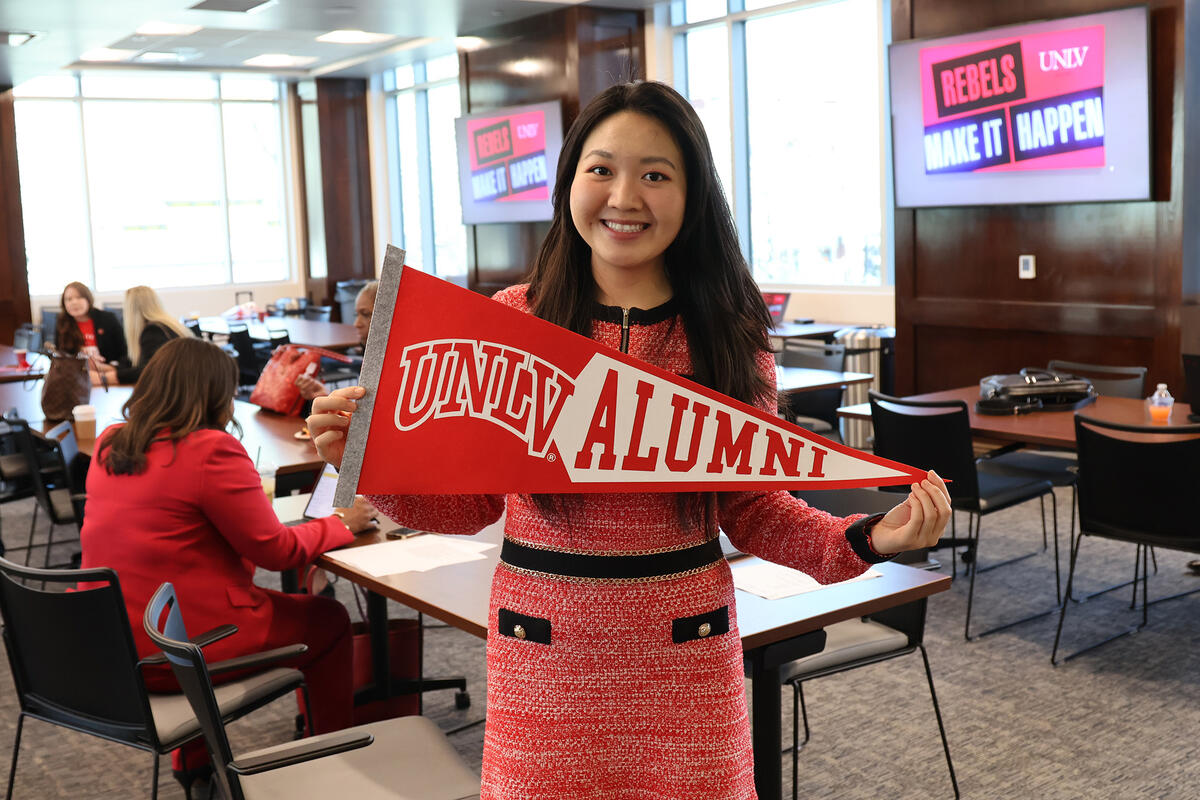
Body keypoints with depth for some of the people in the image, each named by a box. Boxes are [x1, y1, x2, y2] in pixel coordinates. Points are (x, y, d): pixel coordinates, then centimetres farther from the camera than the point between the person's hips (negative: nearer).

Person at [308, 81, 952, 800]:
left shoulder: (731, 334, -1)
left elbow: (751, 507, 3)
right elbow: (472, 499, 2)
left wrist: (867, 540, -12)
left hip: (686, 651, 1)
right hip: (545, 655, 0)